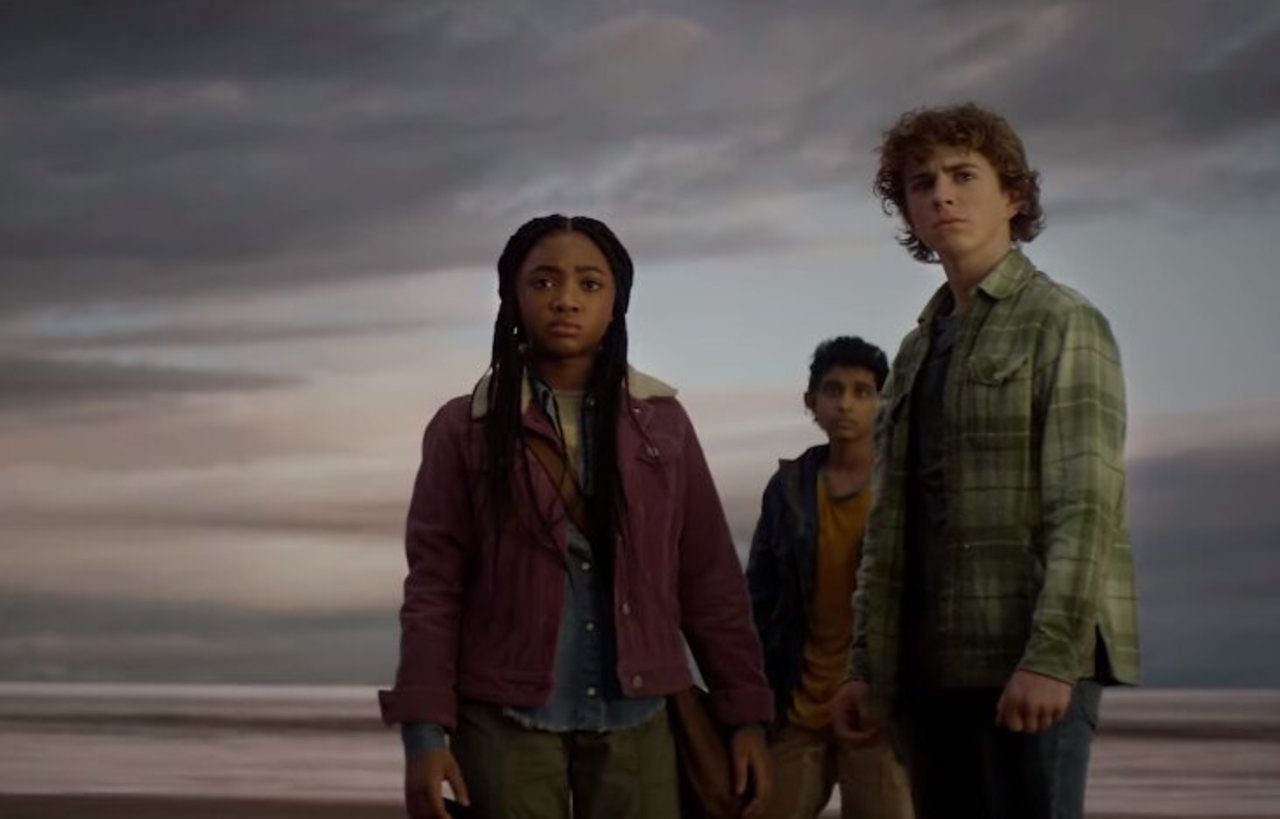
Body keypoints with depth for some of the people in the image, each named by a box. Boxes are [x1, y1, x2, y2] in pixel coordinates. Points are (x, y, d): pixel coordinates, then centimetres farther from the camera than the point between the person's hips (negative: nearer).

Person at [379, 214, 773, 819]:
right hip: (506, 721, -1)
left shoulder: (663, 423, 7)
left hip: (635, 718, 2)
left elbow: (709, 578, 6)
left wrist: (745, 714, 2)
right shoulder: (464, 428, 2)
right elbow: (433, 586, -1)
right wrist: (425, 730, -9)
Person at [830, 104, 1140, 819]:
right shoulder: (919, 350, 19)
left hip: (1032, 659, -6)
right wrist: (867, 667, 11)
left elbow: (1086, 506, -11)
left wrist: (1051, 655, -20)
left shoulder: (1062, 324, -1)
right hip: (931, 665, 7)